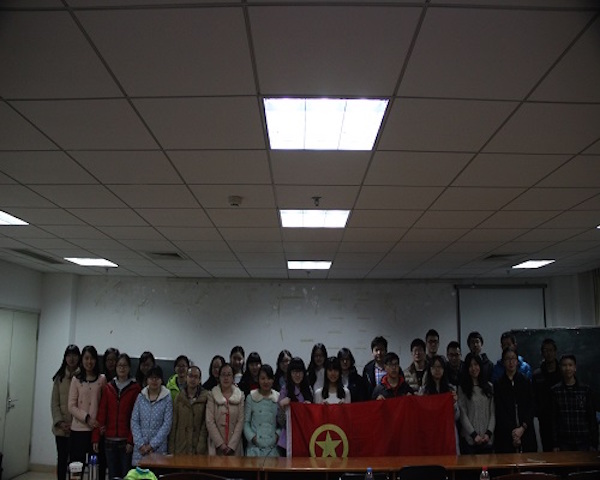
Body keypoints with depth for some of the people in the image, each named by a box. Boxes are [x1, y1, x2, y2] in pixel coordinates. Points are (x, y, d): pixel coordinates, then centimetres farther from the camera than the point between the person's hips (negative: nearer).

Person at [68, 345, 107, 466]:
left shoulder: (102, 379, 4)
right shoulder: (76, 380, 4)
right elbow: (72, 406, 0)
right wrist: (87, 418, -13)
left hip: (96, 429, 0)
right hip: (78, 430, 0)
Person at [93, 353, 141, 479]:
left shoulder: (135, 388, -2)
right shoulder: (108, 387, 7)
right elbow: (101, 414, 4)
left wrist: (131, 440, -10)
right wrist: (95, 438, 0)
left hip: (126, 440, -3)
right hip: (109, 440, 3)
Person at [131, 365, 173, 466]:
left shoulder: (167, 398, -2)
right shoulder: (140, 397, 6)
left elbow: (167, 424, -5)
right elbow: (134, 422, 4)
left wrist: (152, 445, -8)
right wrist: (141, 444, -5)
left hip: (159, 448, -2)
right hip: (140, 449, 2)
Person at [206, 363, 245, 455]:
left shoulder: (240, 395, 4)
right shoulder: (212, 395, 1)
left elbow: (240, 421, 0)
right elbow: (209, 421, -4)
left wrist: (231, 445, -8)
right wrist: (220, 444, -10)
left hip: (234, 446, 1)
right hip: (216, 445, -1)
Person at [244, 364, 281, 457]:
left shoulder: (278, 398, 5)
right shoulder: (251, 398, 0)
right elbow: (246, 422, 3)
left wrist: (278, 434, -5)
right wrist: (251, 436, -8)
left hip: (273, 446, 1)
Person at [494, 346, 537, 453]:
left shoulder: (526, 382, 9)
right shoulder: (498, 384, 3)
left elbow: (531, 408, 4)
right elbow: (500, 412, -1)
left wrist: (522, 428, -8)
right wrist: (512, 431, -10)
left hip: (526, 432, 2)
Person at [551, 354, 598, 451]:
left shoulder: (586, 390, 3)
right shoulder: (555, 391, 1)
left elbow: (592, 418, 4)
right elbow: (553, 419, 0)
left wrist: (594, 444, 1)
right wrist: (555, 444, -3)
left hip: (584, 443, 1)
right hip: (564, 443, 0)